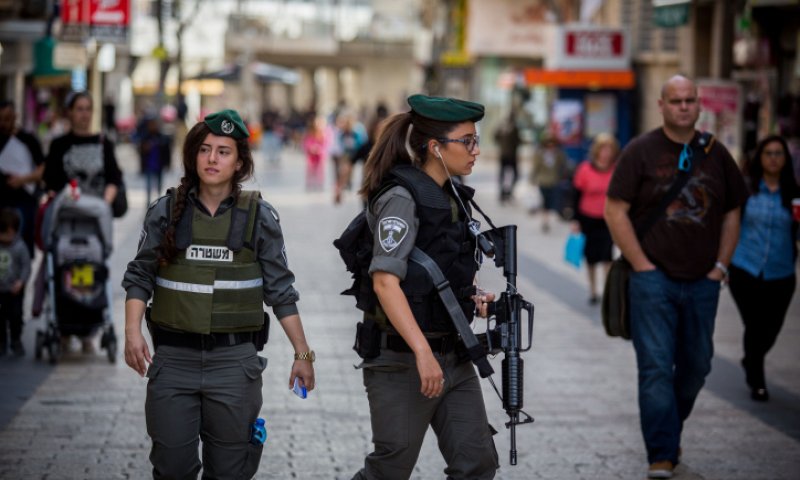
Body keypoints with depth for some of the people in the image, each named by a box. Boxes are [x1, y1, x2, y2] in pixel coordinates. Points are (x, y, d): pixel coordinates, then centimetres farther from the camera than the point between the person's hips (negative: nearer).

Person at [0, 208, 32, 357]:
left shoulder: (19, 246, -12)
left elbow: (26, 266, -8)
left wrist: (21, 281, -21)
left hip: (14, 290, -2)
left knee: (15, 316, 2)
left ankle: (16, 341, 22)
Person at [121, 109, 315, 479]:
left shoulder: (259, 216, 2)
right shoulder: (166, 211, 3)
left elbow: (280, 291, 6)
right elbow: (140, 277, 5)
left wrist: (302, 353, 4)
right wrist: (132, 331, -11)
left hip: (234, 361, 0)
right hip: (173, 358, 1)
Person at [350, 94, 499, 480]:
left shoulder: (452, 197, 11)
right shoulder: (401, 197, -15)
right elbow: (385, 281, -23)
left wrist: (470, 299, 5)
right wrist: (423, 352, -29)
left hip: (453, 357, 8)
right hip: (403, 359, -8)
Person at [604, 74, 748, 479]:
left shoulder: (716, 154, 8)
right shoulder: (641, 151, -3)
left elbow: (731, 214, 16)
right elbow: (614, 211, -6)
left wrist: (721, 265, 5)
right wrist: (641, 265, -10)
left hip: (702, 283, 4)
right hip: (654, 279, -4)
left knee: (696, 366, 11)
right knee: (656, 368, -7)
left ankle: (670, 430, 33)